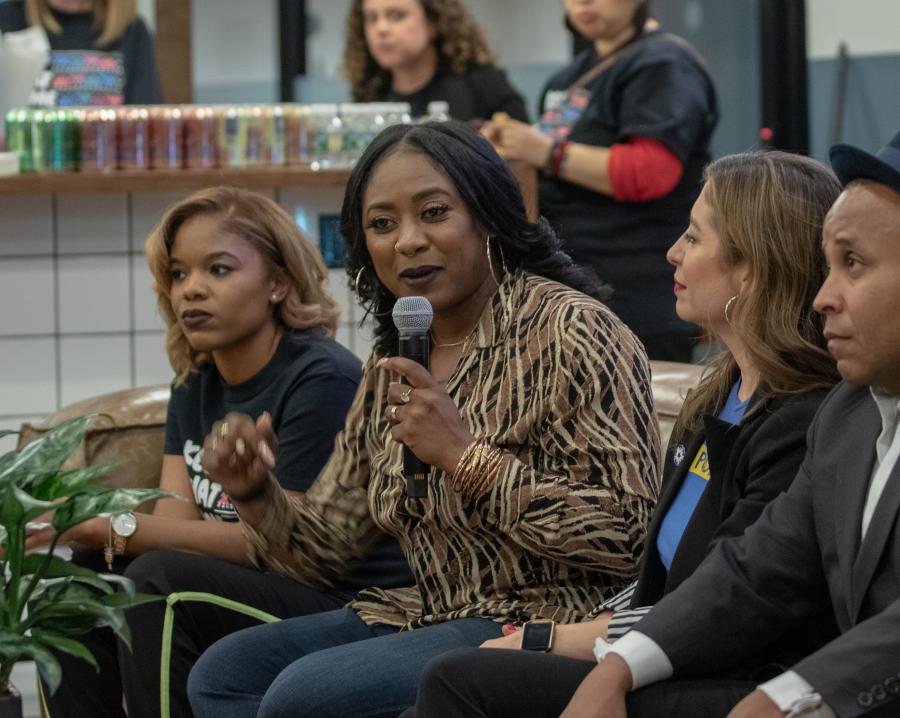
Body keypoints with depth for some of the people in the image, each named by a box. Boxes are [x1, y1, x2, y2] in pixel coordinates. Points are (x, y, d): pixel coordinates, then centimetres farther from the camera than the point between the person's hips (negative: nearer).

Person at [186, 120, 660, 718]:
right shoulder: (392, 365, 11)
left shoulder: (571, 332, -13)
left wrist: (467, 457, -24)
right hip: (433, 618, 9)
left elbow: (629, 535, -22)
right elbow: (327, 546, 15)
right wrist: (255, 494, -6)